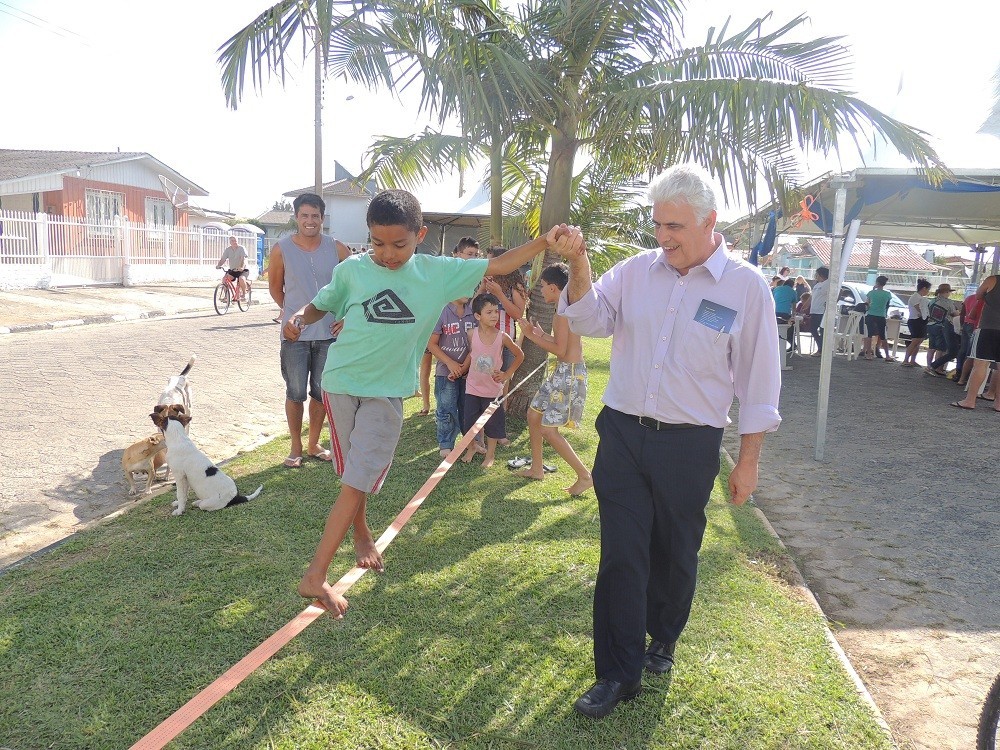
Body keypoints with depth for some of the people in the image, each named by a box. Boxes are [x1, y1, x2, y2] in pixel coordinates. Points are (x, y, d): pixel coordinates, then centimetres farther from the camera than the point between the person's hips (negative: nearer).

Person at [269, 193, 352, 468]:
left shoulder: (337, 248, -1)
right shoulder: (281, 249, -4)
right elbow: (275, 286, 10)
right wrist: (290, 312, 11)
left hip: (329, 333, 2)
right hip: (295, 334, -2)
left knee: (321, 392, 12)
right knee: (296, 393, 4)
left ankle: (313, 444, 28)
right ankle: (295, 448, 20)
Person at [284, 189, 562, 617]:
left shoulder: (439, 273, -3)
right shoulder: (352, 270, -3)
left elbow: (497, 266, -3)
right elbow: (321, 305, 11)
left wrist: (542, 242, -15)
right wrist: (299, 318, -10)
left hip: (387, 391, 0)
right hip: (341, 382, 1)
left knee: (359, 480, -5)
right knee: (353, 473, 12)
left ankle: (315, 576, 2)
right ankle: (360, 533, 39)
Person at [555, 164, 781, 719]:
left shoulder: (746, 287, -6)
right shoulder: (637, 269, 2)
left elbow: (758, 381, -2)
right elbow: (589, 320, -2)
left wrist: (748, 461, -1)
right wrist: (578, 266, -19)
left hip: (689, 447, -1)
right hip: (622, 434, 2)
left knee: (675, 555, 16)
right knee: (621, 555, 2)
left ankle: (661, 639, 43)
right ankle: (618, 674, 17)